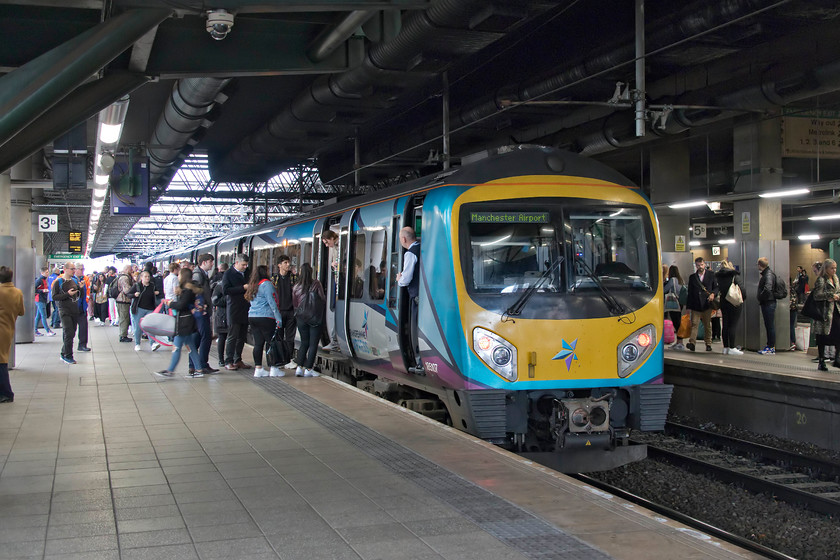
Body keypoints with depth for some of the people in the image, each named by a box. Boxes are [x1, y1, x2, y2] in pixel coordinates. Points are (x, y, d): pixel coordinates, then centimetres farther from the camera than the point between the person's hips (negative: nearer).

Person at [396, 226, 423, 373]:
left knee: (416, 330, 1)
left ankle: (421, 364, 4)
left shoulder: (411, 253, -12)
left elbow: (406, 279, -18)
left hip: (417, 296, -8)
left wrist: (399, 279, 6)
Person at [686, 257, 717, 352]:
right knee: (694, 324, -9)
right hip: (695, 305, 0)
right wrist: (688, 305, 3)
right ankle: (692, 342, -16)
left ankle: (708, 344, 14)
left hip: (707, 305, 0)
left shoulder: (711, 275, 8)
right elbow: (690, 293, 9)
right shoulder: (692, 277, 10)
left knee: (707, 325, 6)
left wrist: (713, 294, -11)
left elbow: (716, 287, 11)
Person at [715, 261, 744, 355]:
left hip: (723, 302, 5)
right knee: (733, 325, -3)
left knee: (725, 325, 10)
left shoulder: (718, 276, 5)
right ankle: (732, 348, -5)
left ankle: (725, 347, 13)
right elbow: (741, 287, -10)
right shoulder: (734, 275, -8)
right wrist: (741, 298, 2)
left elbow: (717, 289, 6)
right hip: (734, 303, -5)